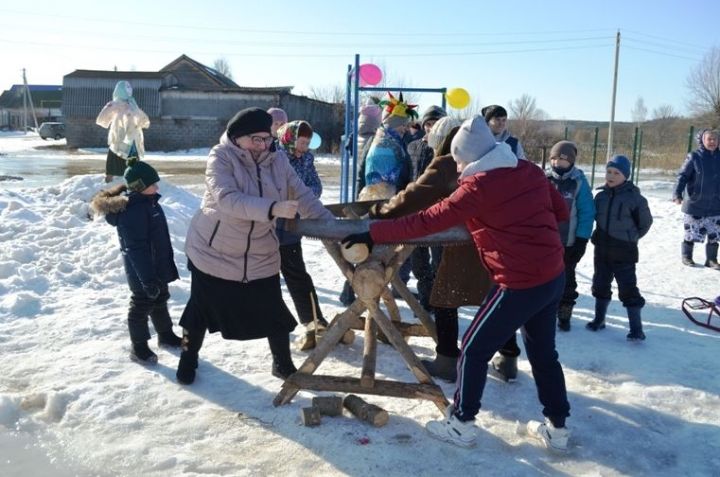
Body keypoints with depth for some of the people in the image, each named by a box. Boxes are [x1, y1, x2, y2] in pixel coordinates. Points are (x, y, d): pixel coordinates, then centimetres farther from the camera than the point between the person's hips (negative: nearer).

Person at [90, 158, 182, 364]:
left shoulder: (148, 202, 5)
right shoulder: (131, 211, -27)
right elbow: (136, 250, -28)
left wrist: (169, 265, 20)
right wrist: (148, 279, -26)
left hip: (158, 268, 9)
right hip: (143, 273, -9)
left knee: (160, 302, 22)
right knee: (142, 306, 5)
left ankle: (166, 335, 39)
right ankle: (139, 348, 19)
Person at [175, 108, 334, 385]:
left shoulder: (277, 160, -6)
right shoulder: (221, 157, -19)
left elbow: (304, 197, -7)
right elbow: (228, 199, -34)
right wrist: (273, 208, -46)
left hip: (260, 256, 3)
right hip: (212, 252, -3)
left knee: (275, 313, 6)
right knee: (201, 310, 12)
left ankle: (283, 364, 29)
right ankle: (188, 359, 38)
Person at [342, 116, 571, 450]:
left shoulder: (478, 186, -17)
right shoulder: (531, 171, 5)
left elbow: (427, 221, -18)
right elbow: (561, 212, 15)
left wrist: (374, 234, -12)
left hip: (520, 285, -8)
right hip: (554, 277, 8)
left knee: (473, 350, 8)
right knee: (543, 351, 23)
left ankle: (461, 425, 21)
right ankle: (557, 427, 33)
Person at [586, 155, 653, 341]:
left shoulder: (634, 197, -12)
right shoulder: (601, 195, 2)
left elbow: (645, 222, -1)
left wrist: (631, 237, 4)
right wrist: (599, 236, 10)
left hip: (624, 252, -5)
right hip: (602, 249, 5)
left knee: (628, 289, -4)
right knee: (600, 285, 16)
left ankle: (636, 329, 3)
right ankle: (599, 319, 32)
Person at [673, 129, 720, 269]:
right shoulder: (694, 157, -8)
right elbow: (683, 176, -11)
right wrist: (678, 194, -24)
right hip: (695, 204, -4)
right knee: (692, 233, 6)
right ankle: (686, 256, 24)